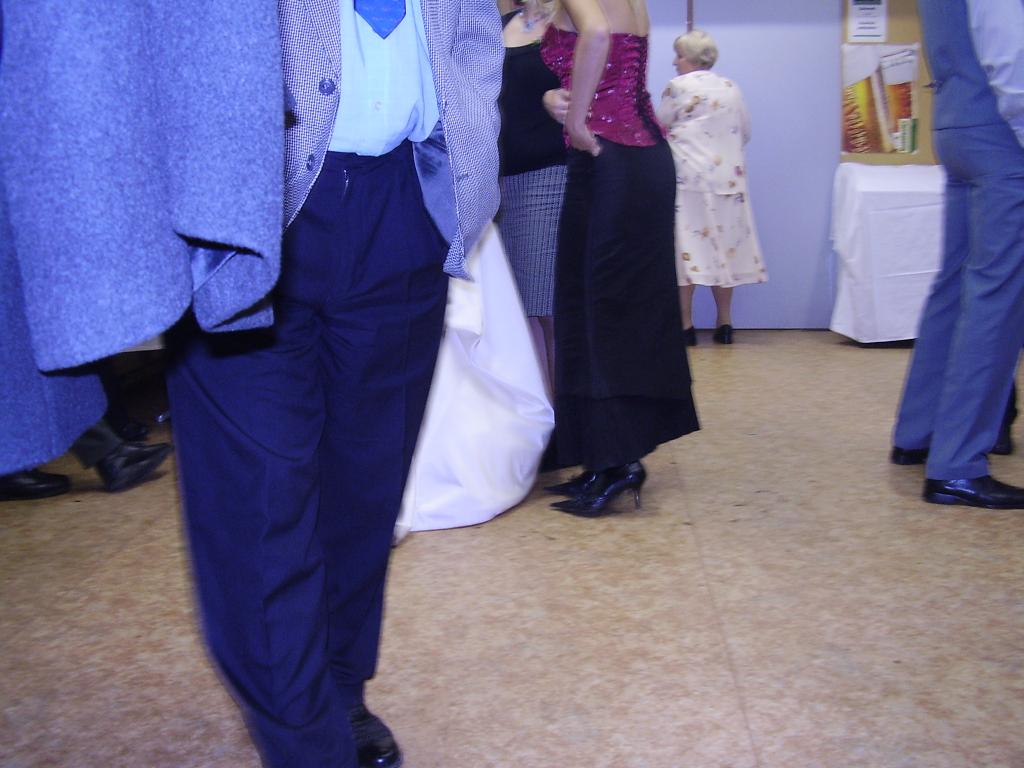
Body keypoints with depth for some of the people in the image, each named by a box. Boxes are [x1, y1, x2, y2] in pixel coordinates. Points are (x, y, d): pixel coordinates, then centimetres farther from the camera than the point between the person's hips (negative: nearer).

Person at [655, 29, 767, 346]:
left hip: (687, 178, -5)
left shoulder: (677, 87, -7)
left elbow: (660, 129, 0)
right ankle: (724, 322, 12)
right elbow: (745, 133, 16)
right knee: (724, 246, 8)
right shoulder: (731, 88, 9)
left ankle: (686, 324, -3)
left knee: (687, 245, -2)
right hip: (728, 179, 5)